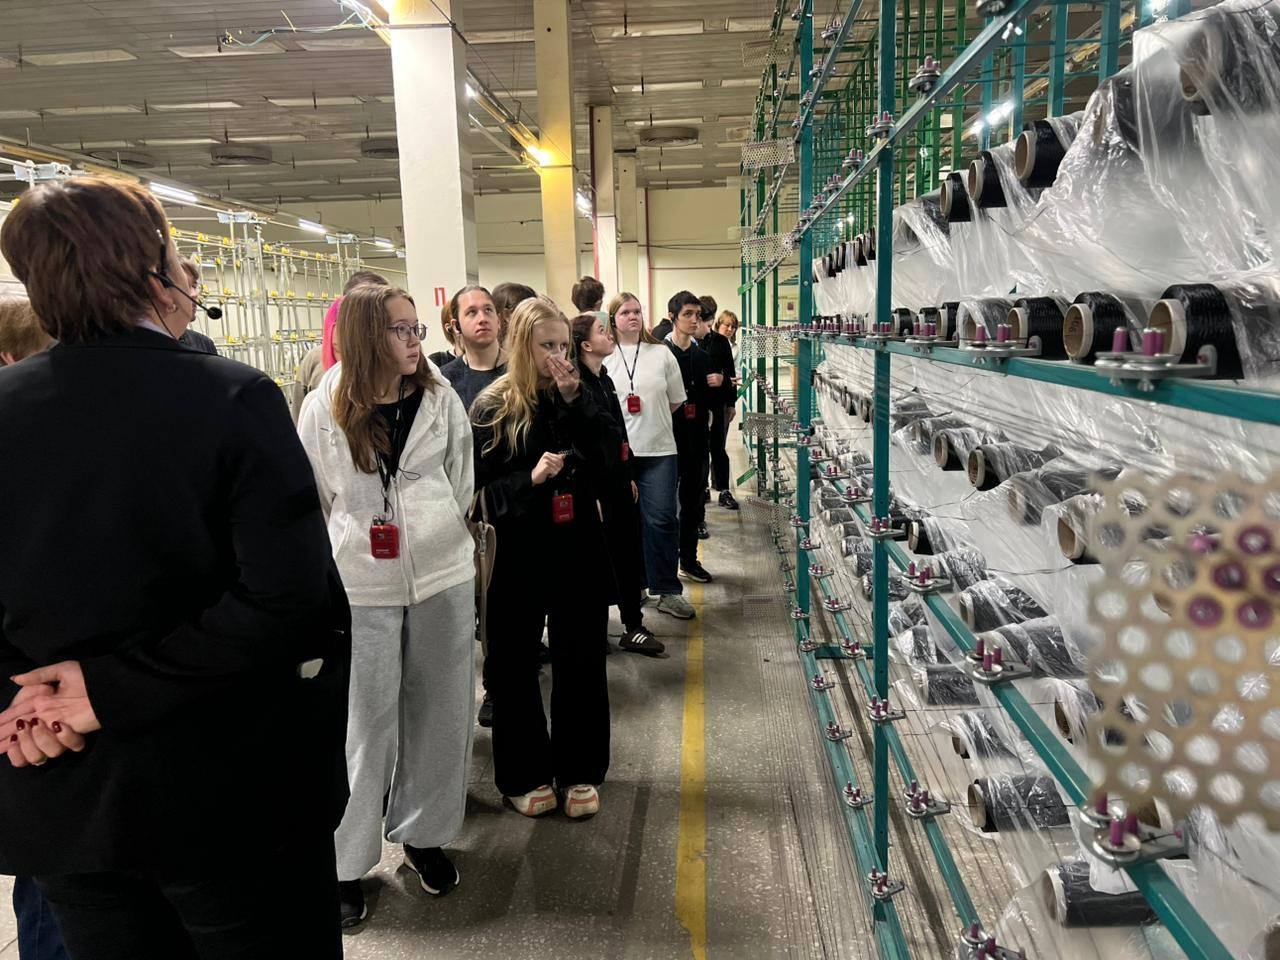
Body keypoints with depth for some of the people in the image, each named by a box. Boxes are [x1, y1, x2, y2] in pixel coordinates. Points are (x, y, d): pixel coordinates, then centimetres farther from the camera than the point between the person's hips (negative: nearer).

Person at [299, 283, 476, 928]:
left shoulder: (439, 397, -1)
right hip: (361, 583, -2)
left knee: (439, 709, 12)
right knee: (366, 719, 5)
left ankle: (423, 834, 32)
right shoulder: (327, 408, -6)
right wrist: (344, 550, 9)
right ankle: (345, 862, 22)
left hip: (442, 573, 3)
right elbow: (310, 495, 5)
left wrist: (436, 531, 13)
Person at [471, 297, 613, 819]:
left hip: (579, 548, 3)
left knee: (581, 660, 10)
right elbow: (481, 485, -6)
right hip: (520, 554, -2)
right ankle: (524, 775, 26)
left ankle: (579, 771, 26)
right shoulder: (493, 408, -5)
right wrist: (529, 478, -22)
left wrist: (575, 402, -14)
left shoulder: (579, 400, 5)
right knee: (516, 664, 7)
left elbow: (606, 462, -7)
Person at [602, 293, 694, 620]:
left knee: (662, 519, -2)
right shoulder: (603, 358, 0)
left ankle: (668, 591, 7)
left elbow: (676, 399, 12)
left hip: (659, 449, 1)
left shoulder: (661, 353, 6)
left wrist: (653, 419, 8)